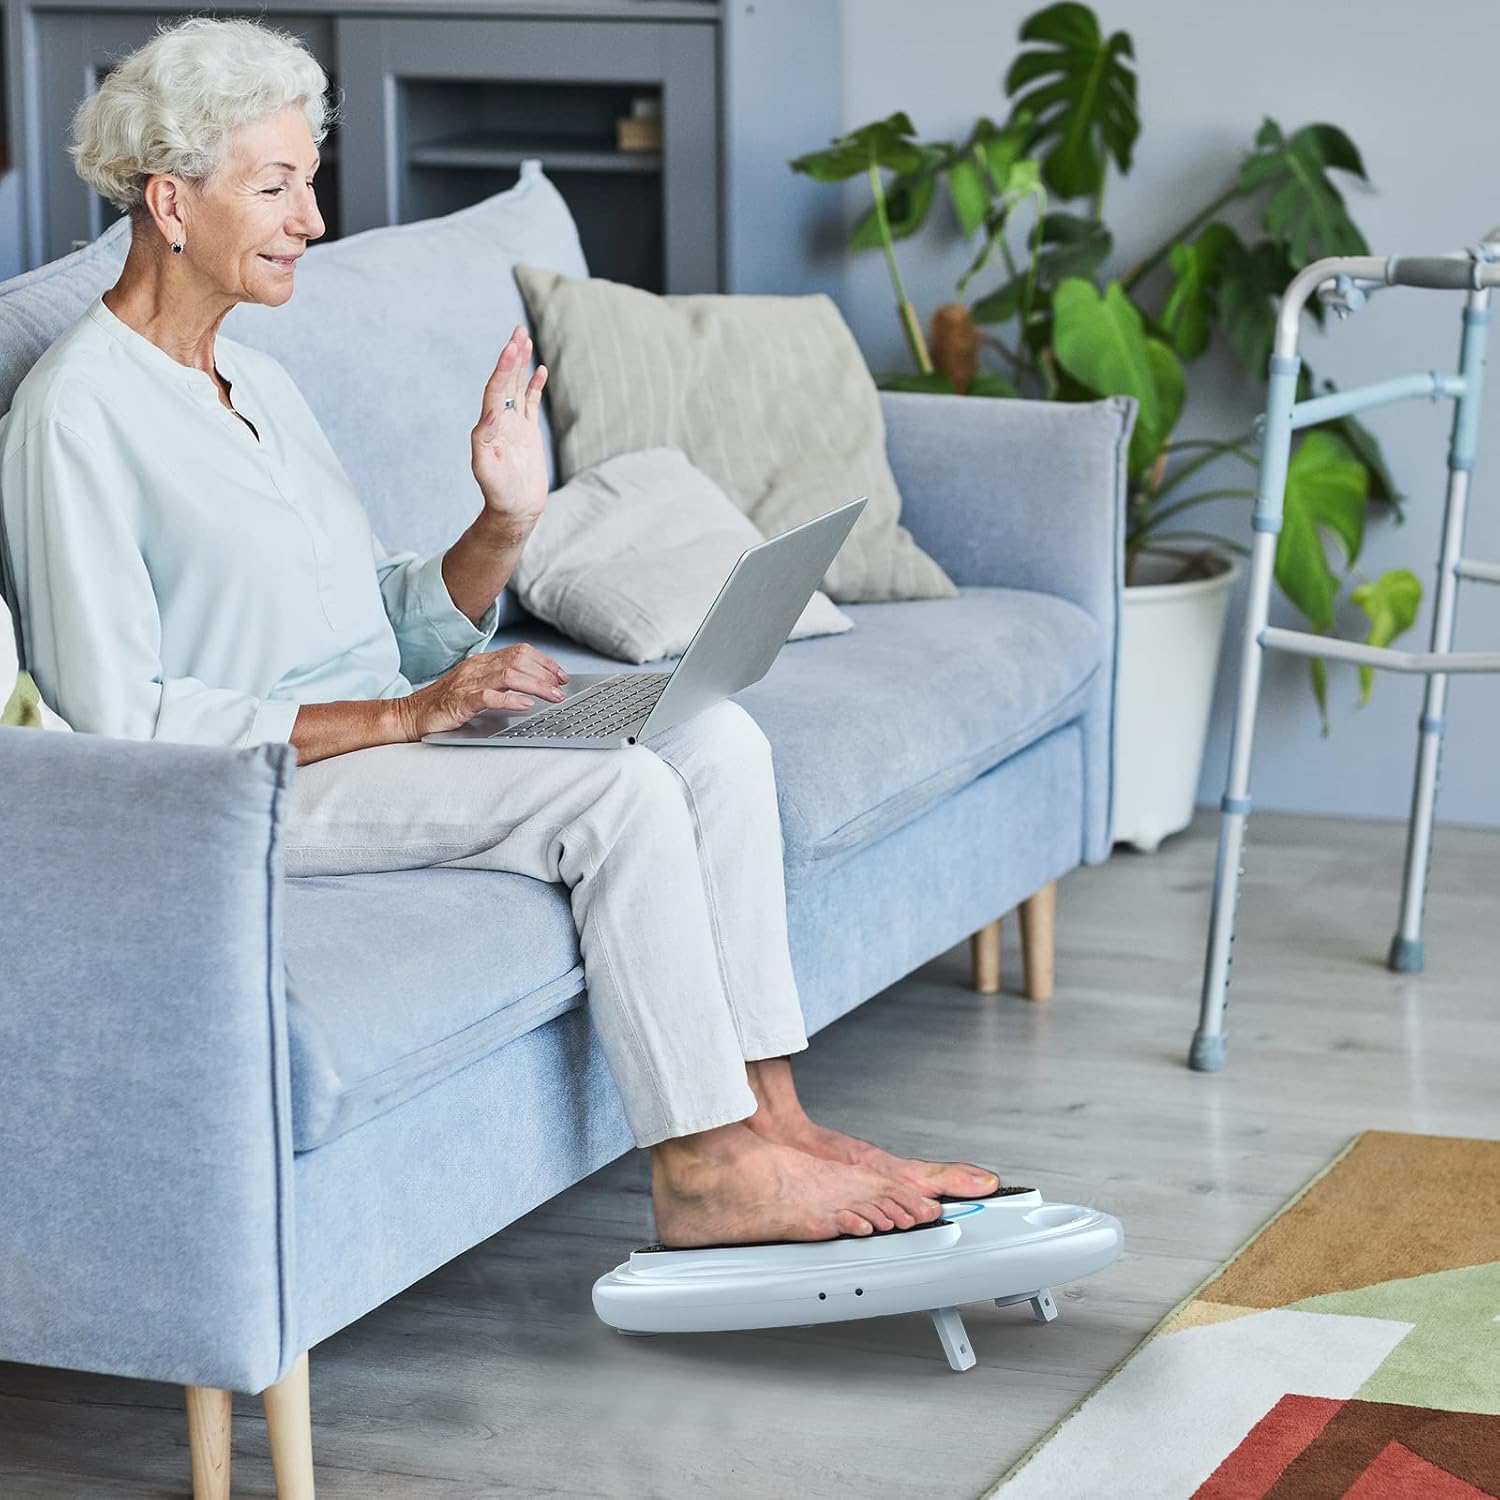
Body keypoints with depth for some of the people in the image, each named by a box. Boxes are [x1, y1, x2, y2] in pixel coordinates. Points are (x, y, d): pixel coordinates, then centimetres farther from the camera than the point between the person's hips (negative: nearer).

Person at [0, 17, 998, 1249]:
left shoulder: (257, 385, 15)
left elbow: (393, 631, 15)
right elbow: (119, 718, -19)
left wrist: (507, 522, -5)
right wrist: (407, 714, -20)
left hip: (379, 730, 9)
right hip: (258, 791, -9)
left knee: (716, 737, -10)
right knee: (624, 794, -25)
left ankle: (763, 1112, -10)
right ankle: (704, 1172, -15)